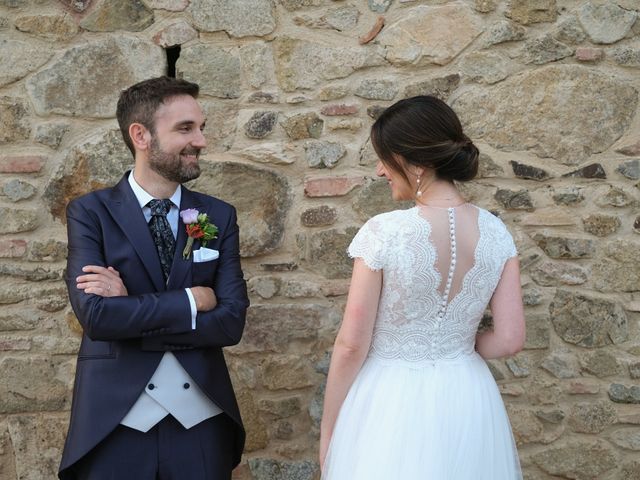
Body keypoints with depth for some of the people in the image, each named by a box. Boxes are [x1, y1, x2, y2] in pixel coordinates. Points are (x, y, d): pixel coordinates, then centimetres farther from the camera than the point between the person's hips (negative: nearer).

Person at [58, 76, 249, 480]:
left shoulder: (219, 216, 3)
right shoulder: (90, 213, -3)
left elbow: (231, 321, -7)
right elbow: (96, 315, -16)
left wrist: (131, 311, -14)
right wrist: (193, 299, -13)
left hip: (201, 420, 2)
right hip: (114, 422, -2)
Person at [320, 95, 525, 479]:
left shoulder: (384, 233, -19)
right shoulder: (496, 233, -7)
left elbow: (351, 345, -14)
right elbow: (510, 339, -5)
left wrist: (328, 428, -2)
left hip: (392, 405, -4)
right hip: (467, 404, 4)